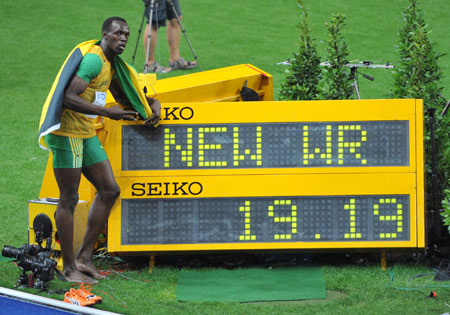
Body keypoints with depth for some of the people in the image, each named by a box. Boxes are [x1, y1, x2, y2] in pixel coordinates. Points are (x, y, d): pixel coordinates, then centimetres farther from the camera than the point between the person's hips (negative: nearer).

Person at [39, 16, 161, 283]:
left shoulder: (111, 63, 14)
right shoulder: (93, 59, -18)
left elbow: (123, 96, 29)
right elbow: (69, 98, -27)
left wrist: (152, 103, 12)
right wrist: (108, 112, -28)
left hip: (87, 135, 10)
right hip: (67, 133, -10)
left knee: (109, 190, 7)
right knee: (69, 200, -4)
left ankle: (85, 258, 11)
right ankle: (69, 267, 2)